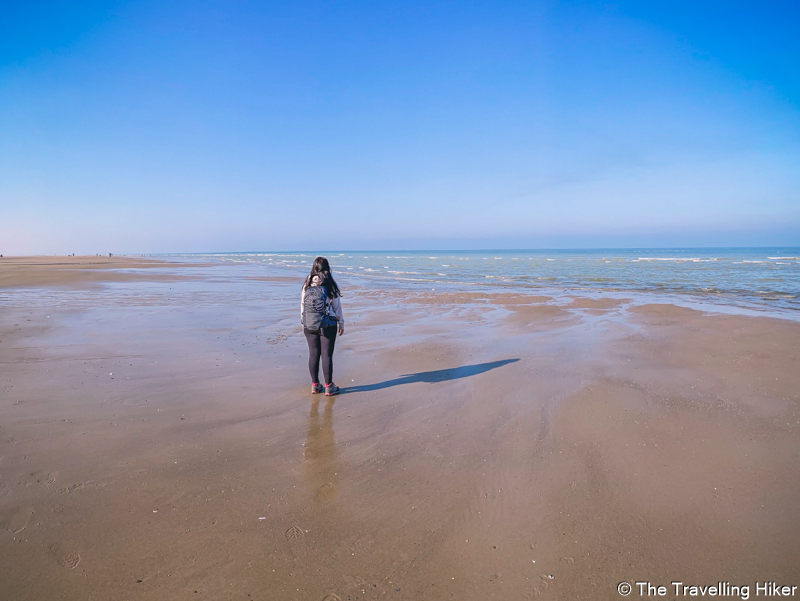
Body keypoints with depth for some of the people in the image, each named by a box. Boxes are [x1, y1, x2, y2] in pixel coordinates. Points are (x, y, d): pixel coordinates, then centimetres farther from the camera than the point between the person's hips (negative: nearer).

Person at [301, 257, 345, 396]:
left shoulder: (307, 285, -1)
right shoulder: (330, 285, -9)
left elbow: (302, 305, 5)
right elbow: (337, 306, -4)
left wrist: (303, 322, 17)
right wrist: (341, 323, 6)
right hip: (328, 325, -3)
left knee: (313, 354, 10)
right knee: (327, 355, 3)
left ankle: (315, 385, 19)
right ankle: (329, 387, 10)